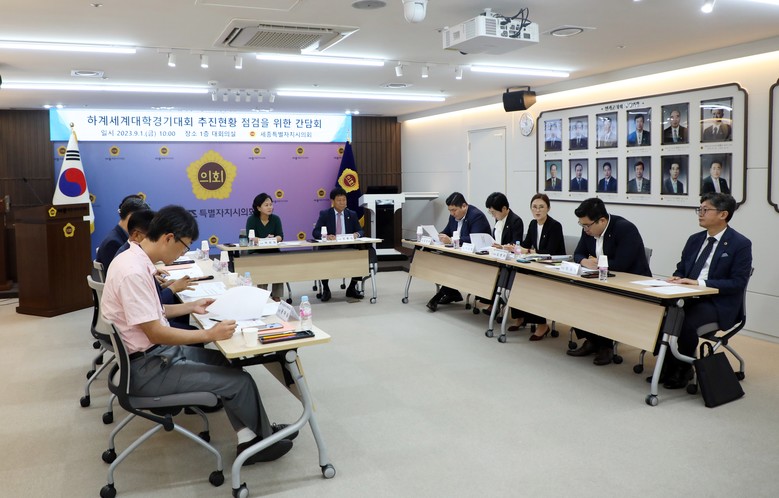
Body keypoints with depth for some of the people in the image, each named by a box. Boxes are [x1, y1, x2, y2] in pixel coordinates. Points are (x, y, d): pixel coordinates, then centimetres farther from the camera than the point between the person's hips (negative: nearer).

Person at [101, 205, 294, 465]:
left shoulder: (136, 259, 5)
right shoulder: (133, 272, -26)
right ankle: (263, 439, 15)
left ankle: (248, 438, 12)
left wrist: (191, 307, 16)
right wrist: (209, 334, -22)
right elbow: (155, 333, -26)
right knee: (240, 381, -9)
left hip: (155, 352, 10)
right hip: (146, 368, -10)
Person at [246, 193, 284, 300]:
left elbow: (280, 237, -6)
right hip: (256, 253, -2)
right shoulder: (252, 219, -4)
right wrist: (265, 240, -30)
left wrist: (273, 239, -28)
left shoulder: (276, 219, 3)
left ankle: (276, 296, -15)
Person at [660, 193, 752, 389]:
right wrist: (677, 279, -5)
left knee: (686, 323, -32)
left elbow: (738, 283, -12)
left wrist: (700, 283, -21)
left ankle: (683, 370, -6)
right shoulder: (695, 239, 14)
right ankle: (667, 365, -4)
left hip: (718, 303, -6)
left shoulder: (740, 244, -6)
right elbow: (681, 268, 20)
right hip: (689, 297, 6)